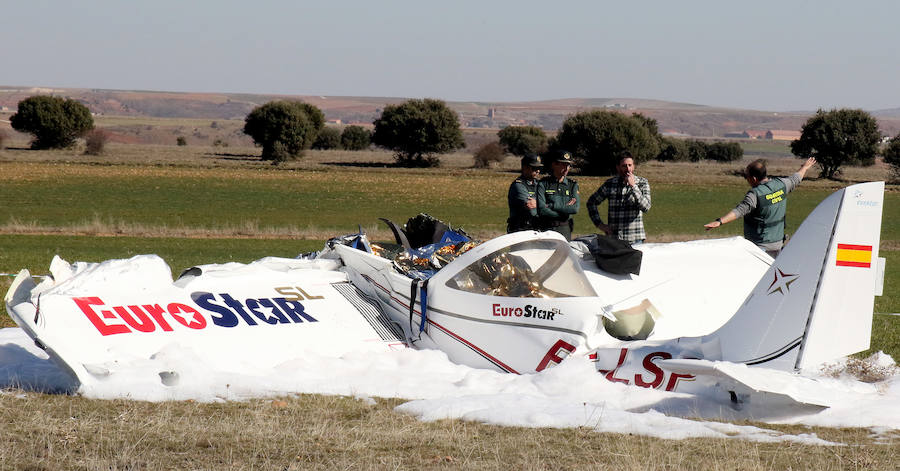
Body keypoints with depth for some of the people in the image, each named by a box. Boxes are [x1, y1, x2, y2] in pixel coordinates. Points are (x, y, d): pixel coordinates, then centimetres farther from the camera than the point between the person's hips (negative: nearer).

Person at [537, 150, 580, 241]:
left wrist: (552, 206, -11)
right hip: (546, 229, -2)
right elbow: (541, 210, -12)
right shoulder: (543, 184, 0)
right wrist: (565, 209, -8)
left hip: (565, 230, 2)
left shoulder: (572, 185, 10)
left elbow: (575, 208, -6)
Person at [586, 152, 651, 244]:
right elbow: (591, 202, 16)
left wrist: (633, 186, -17)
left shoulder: (642, 183, 2)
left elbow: (646, 207, -12)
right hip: (613, 238, 1)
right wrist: (599, 224, 6)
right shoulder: (609, 184, 5)